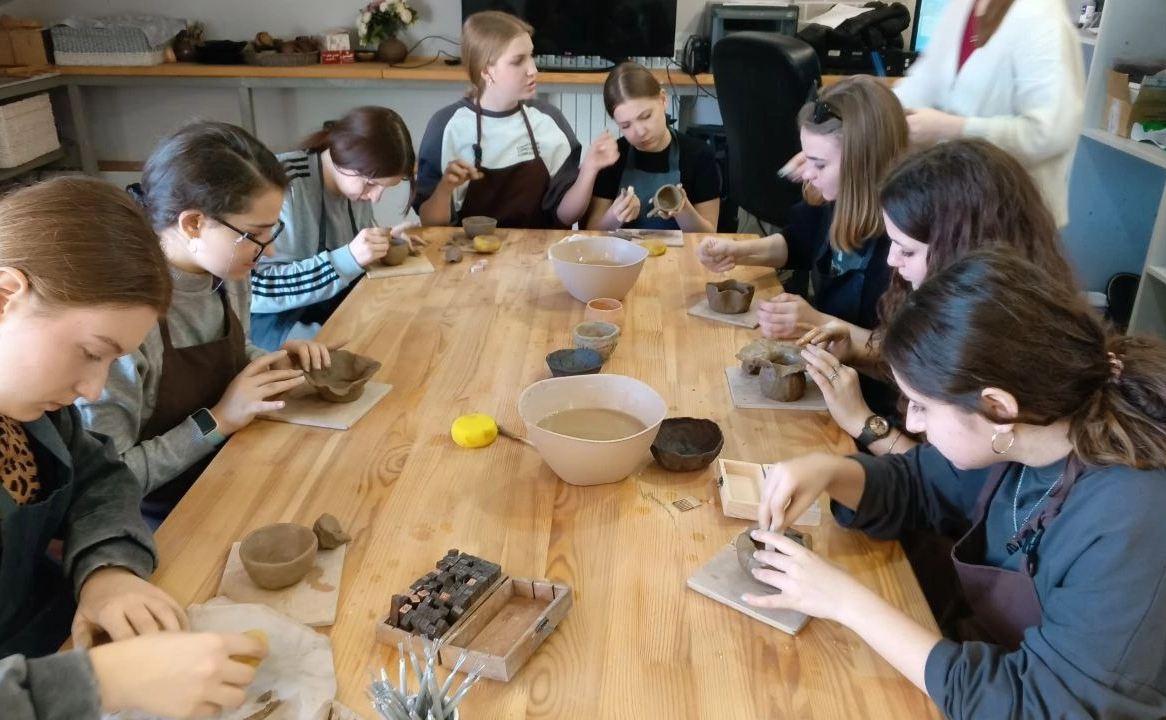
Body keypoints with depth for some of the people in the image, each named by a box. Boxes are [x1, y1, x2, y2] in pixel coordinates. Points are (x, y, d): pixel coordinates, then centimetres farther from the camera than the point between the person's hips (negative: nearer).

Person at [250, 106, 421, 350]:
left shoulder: (357, 179, -1)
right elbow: (255, 289, -27)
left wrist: (384, 240, -5)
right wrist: (347, 259, -33)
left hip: (334, 304, 8)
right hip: (273, 317, -8)